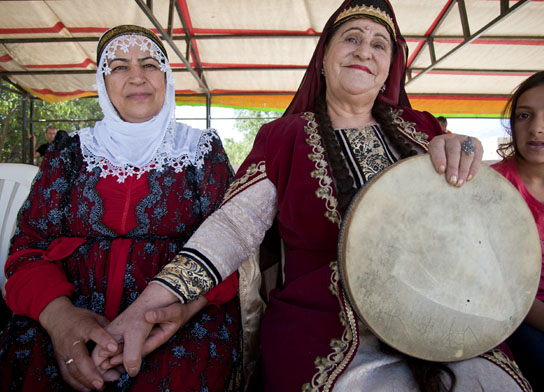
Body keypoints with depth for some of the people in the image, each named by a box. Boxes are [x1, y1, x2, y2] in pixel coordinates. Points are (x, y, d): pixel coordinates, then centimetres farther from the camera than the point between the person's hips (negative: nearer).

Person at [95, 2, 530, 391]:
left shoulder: (419, 129, 9)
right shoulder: (284, 137, 1)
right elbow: (236, 221, -9)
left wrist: (462, 150, -15)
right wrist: (156, 297, -23)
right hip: (330, 342, -3)